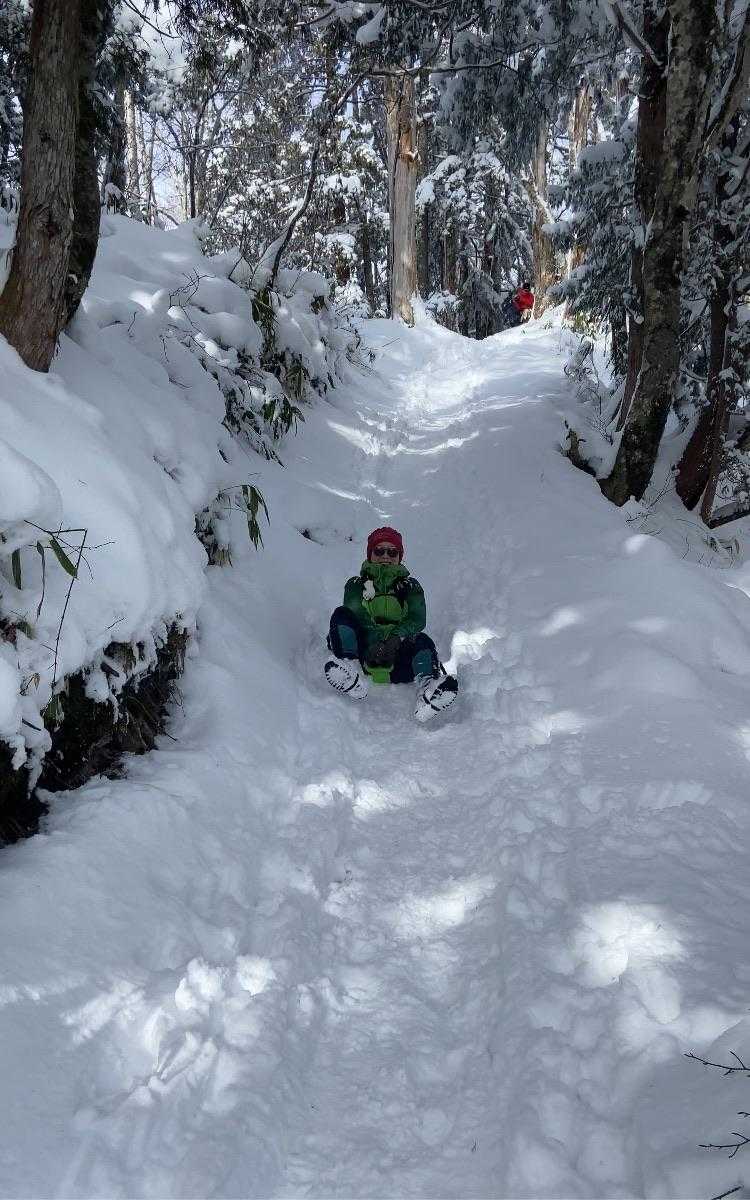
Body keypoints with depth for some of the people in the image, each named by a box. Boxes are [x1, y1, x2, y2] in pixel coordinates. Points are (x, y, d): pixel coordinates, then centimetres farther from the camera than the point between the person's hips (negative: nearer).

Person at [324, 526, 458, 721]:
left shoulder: (410, 586, 18)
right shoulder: (356, 584, 15)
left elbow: (417, 619, -2)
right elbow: (356, 616, -5)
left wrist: (395, 639, -25)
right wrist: (376, 642, -27)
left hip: (397, 657, 0)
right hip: (365, 652, 0)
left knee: (422, 640, -28)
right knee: (341, 614, -21)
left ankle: (429, 684, -55)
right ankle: (352, 672, -44)